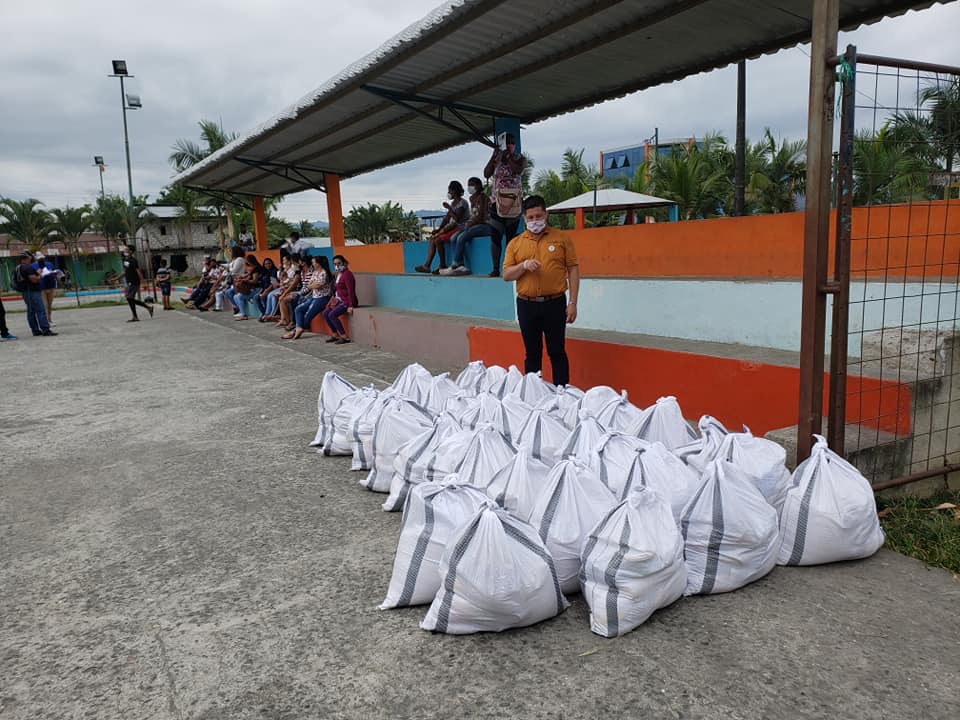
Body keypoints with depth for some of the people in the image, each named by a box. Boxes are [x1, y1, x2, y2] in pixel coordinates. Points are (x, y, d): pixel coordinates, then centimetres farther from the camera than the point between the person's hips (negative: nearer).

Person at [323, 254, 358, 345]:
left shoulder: (347, 274, -16)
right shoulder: (339, 274, 14)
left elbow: (351, 290, -22)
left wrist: (350, 306, -28)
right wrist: (332, 300, 11)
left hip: (346, 301, -10)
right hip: (340, 300, 10)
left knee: (332, 315, -22)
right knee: (325, 313, 3)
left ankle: (345, 337, -19)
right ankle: (335, 335, 7)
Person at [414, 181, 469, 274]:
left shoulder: (462, 203, -10)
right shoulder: (453, 203, 17)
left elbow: (457, 218, -23)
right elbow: (446, 218, 13)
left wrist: (449, 208, -17)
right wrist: (438, 229, 0)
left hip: (460, 228, -9)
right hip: (451, 227, 9)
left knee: (438, 240, -23)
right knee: (432, 237, -4)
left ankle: (442, 265, -12)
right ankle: (427, 265, -11)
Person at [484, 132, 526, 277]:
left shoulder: (520, 159, 6)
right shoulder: (496, 159, 11)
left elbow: (518, 170, -15)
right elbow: (486, 174, -1)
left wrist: (508, 156, -16)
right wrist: (494, 156, -7)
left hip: (514, 203, -2)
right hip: (497, 203, 2)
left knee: (511, 237, 0)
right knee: (495, 237, -4)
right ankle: (496, 268, -2)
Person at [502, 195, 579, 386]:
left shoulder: (561, 238, 4)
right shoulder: (515, 243, 9)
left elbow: (573, 269, 2)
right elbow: (506, 275, 5)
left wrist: (573, 303, -5)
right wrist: (524, 265, -14)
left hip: (554, 304, -2)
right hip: (527, 305, 2)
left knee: (557, 352, 3)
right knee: (532, 353, 9)